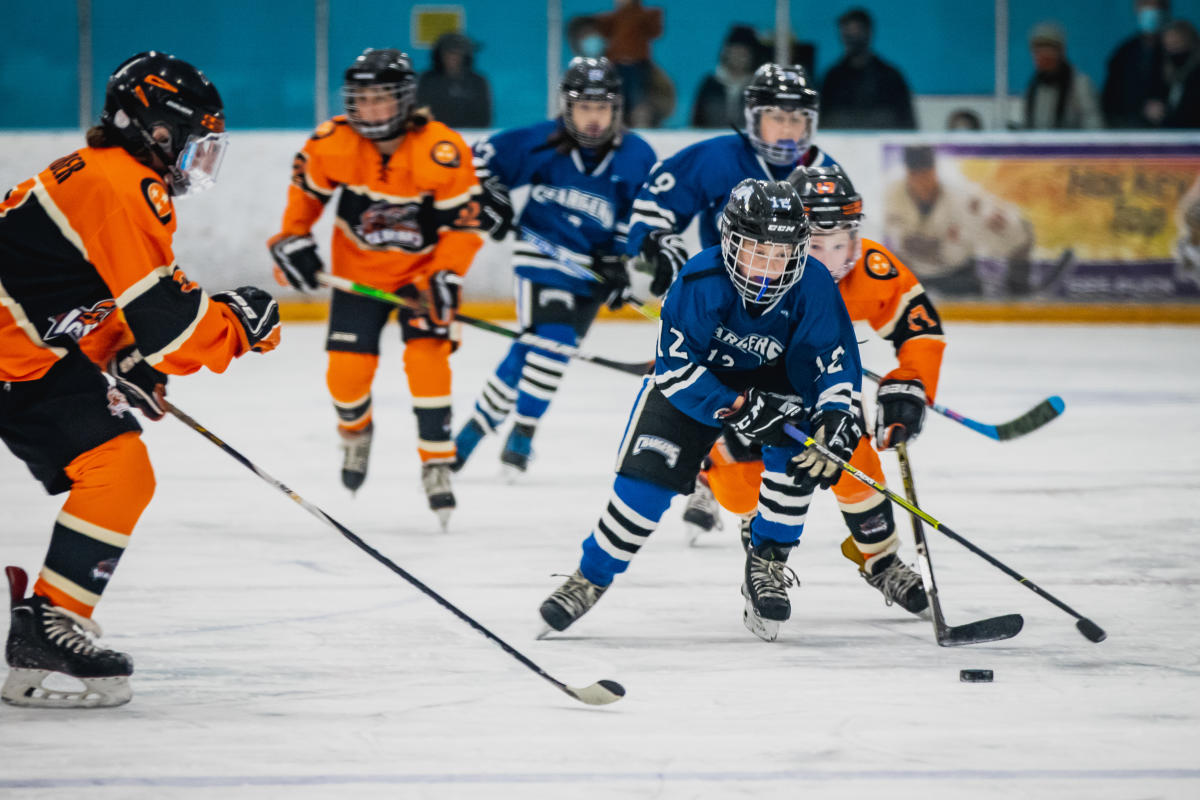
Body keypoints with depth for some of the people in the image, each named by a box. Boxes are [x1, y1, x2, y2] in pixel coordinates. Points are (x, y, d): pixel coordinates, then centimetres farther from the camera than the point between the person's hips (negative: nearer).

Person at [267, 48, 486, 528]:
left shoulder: (442, 153, -27)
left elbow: (466, 222, -19)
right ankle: (356, 431, 32)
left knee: (427, 357, -20)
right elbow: (306, 187, 3)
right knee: (347, 370, -4)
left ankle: (437, 465, -9)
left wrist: (445, 276, -27)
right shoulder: (331, 144, -19)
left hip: (424, 267, -2)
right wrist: (292, 239, -2)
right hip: (358, 267, 2)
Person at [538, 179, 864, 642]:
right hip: (690, 377, -2)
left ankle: (767, 564, -3)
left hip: (770, 378, 2)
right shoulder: (700, 282, -34)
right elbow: (676, 367, -33)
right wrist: (738, 410, -41)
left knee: (797, 451, -25)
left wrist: (836, 417, -38)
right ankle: (591, 578, 7)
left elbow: (835, 361, -20)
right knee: (649, 470, -13)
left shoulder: (811, 287, -26)